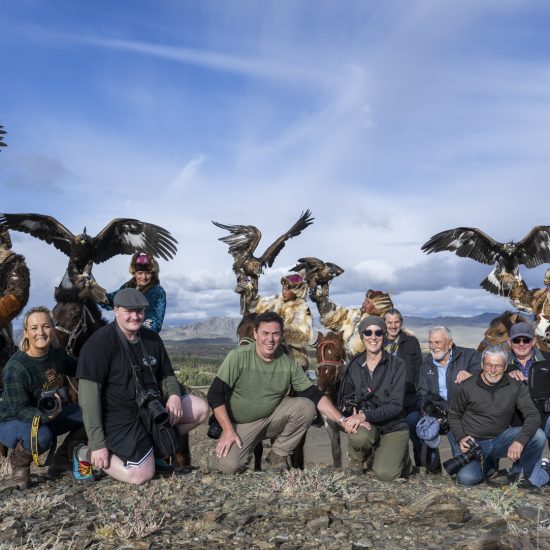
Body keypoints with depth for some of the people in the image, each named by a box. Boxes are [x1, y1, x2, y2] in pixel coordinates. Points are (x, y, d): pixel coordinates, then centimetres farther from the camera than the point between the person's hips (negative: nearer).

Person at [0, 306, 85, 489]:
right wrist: (46, 416, -44)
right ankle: (19, 460, -3)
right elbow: (21, 410, -27)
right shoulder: (16, 368, -27)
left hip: (49, 414, 6)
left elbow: (75, 368, 12)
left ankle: (63, 457, 8)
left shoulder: (57, 353, -9)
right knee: (42, 437, -39)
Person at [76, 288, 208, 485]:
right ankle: (87, 454, 6)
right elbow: (88, 393, -20)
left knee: (201, 408, 0)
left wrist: (174, 395, -10)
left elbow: (167, 376, 16)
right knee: (141, 475, -14)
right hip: (120, 420, -7)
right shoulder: (100, 342, -16)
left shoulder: (151, 338, 5)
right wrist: (97, 444, -22)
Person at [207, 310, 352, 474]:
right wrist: (228, 430, -21)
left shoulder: (288, 363, -6)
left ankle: (278, 454, 0)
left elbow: (314, 395, -6)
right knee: (229, 465, -26)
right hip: (241, 424, -3)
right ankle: (252, 446, 11)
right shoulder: (239, 356, -16)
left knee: (306, 406, -21)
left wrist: (341, 420, -16)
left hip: (274, 418, 3)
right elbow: (215, 394, -15)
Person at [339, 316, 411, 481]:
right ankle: (357, 460, 2)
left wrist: (365, 415, -26)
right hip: (366, 424, 2)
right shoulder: (354, 365, 2)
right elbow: (346, 398, 6)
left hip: (393, 426, -1)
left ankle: (398, 455, 15)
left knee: (385, 474, -20)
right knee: (360, 436, -34)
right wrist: (355, 414, -17)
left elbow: (396, 405, -14)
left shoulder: (396, 364, -8)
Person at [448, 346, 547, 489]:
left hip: (500, 439, 1)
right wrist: (461, 438, -11)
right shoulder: (467, 386, -6)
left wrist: (520, 441, -28)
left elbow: (533, 415, -11)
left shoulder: (516, 386, -3)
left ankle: (524, 476, 2)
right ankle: (487, 466, 11)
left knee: (538, 436, -22)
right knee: (467, 478, -26)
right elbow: (453, 415, 6)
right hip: (472, 441, -1)